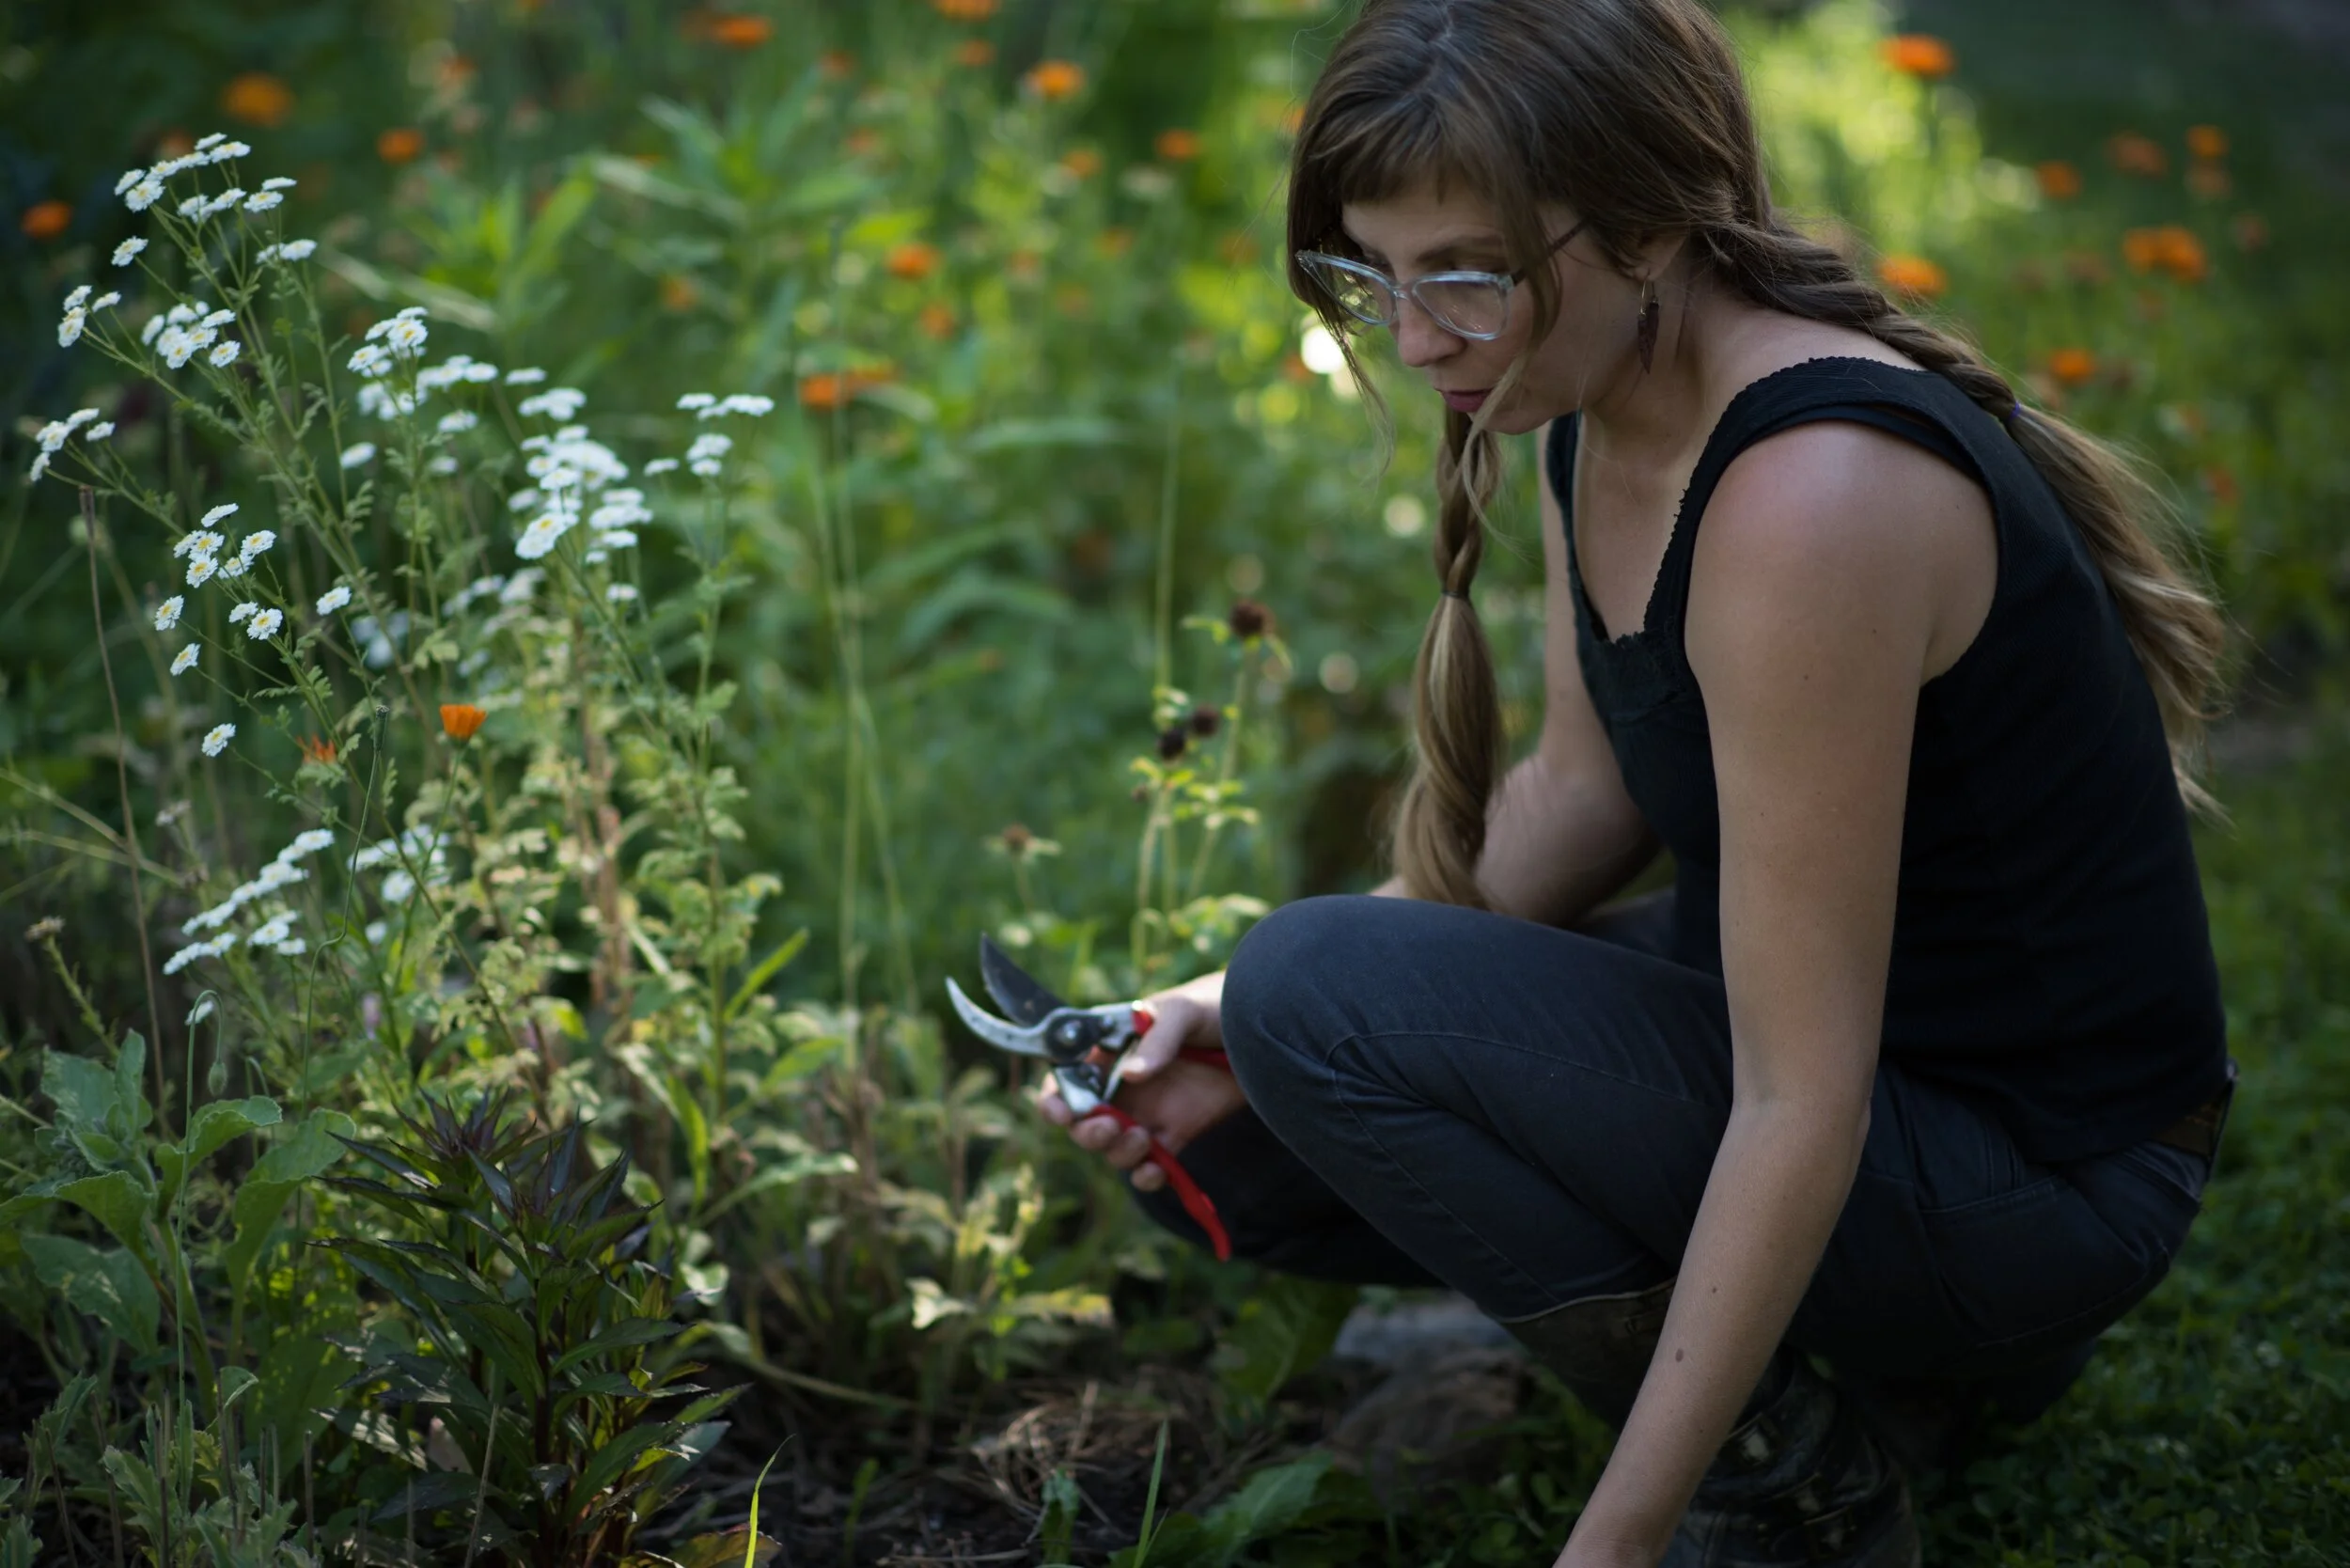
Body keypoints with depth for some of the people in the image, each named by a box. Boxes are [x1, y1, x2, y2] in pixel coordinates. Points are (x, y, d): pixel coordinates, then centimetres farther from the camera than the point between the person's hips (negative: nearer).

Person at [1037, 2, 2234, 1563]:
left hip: (2037, 1178, -9)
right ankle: (1879, 1343, 12)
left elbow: (1802, 1107, -29)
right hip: (1809, 1012, 9)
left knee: (1315, 988, -22)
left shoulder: (1809, 496, -31)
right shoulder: (1608, 393, -3)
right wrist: (1260, 1028, -4)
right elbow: (1583, 795, 8)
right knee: (1210, 1136, 5)